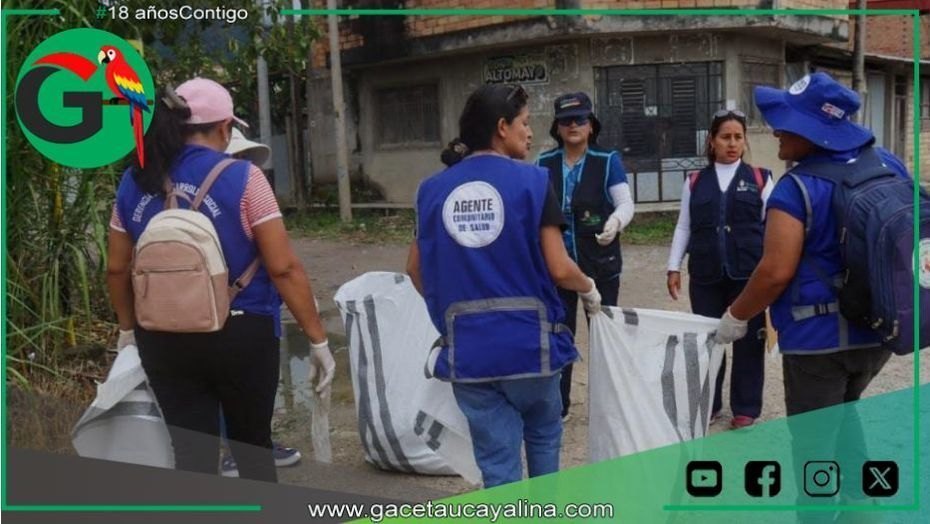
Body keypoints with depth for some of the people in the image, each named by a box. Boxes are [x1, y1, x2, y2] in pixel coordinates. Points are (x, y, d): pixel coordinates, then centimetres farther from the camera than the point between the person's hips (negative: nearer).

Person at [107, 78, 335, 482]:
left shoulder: (134, 184, 2)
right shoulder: (241, 178, -12)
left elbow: (116, 269, 10)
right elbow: (283, 268, -14)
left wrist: (128, 328, 26)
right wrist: (318, 339, -7)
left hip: (164, 339, 3)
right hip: (241, 334, -3)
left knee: (190, 451, 11)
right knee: (252, 443, 18)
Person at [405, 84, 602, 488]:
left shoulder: (433, 190, 3)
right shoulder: (531, 181, -7)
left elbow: (416, 269, 9)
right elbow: (559, 270, -10)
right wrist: (590, 290, 11)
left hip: (467, 346, 2)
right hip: (528, 339, -2)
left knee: (497, 462, 10)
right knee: (543, 437, 24)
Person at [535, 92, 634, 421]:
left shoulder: (608, 161, -5)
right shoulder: (544, 164, 2)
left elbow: (626, 203, -10)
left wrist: (615, 221, -31)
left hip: (600, 264, -2)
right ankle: (558, 406, 20)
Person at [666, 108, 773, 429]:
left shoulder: (760, 179, 4)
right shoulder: (695, 181, 8)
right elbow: (684, 227, 9)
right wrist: (674, 267, 4)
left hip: (749, 273, -1)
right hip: (705, 275, 1)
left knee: (748, 340, 5)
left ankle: (746, 409, 19)